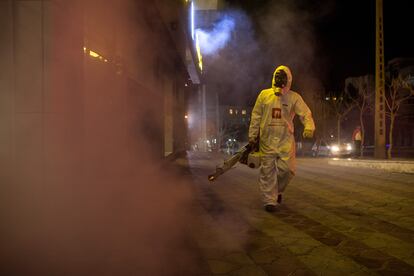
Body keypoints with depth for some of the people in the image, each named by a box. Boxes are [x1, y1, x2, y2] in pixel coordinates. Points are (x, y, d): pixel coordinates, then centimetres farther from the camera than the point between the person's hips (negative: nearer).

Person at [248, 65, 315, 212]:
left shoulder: (294, 97, 5)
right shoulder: (264, 95, 7)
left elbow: (305, 113, -5)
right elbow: (256, 116, 9)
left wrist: (309, 127, -25)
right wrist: (252, 135, 6)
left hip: (286, 140, 0)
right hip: (267, 140, 0)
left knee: (287, 169, -1)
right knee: (268, 171, 2)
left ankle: (278, 190, 29)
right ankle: (270, 201, 13)